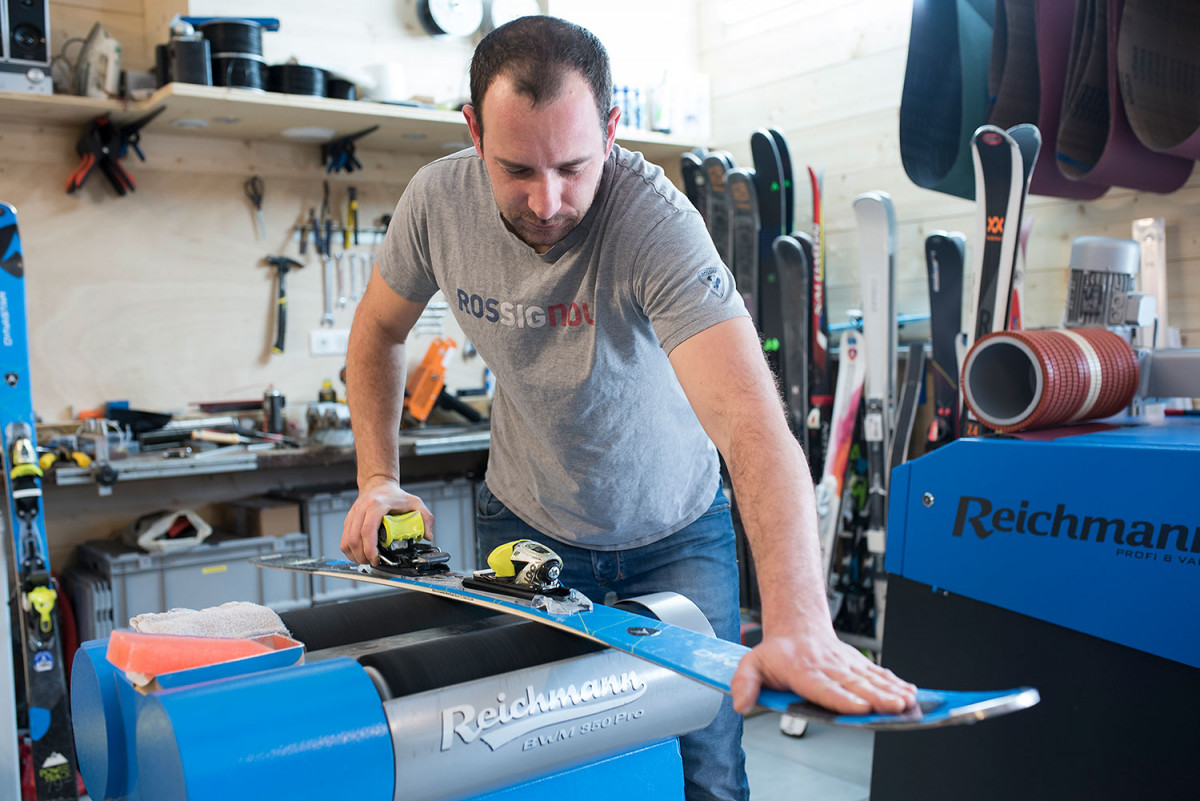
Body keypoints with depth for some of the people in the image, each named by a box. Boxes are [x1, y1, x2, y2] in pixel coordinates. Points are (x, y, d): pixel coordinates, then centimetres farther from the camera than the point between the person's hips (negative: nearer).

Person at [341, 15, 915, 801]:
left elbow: (751, 423, -43)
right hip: (526, 526, 3)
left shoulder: (654, 219, -31)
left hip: (673, 532, -2)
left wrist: (800, 625, -55)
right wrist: (379, 477, -7)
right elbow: (379, 329, 3)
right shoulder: (438, 200, -18)